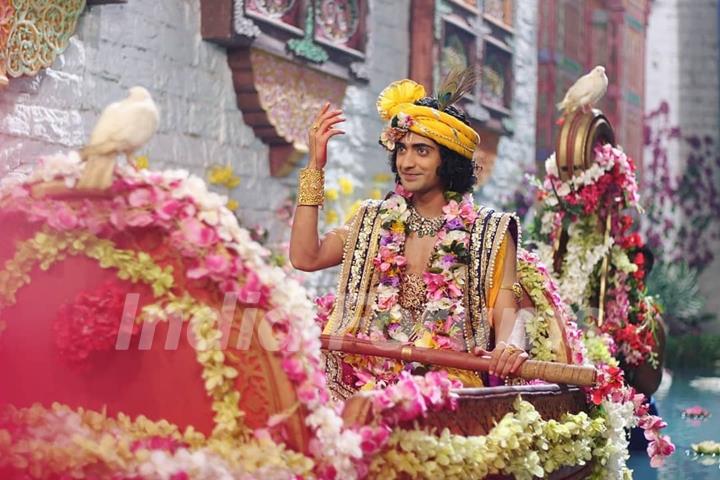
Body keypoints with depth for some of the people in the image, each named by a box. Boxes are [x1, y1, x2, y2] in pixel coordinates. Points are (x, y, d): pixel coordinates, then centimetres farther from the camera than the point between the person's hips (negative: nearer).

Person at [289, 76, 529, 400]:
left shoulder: (489, 232, 5)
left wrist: (509, 345, -29)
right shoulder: (375, 221, 15)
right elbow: (305, 257, 4)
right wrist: (315, 167, 5)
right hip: (371, 374, 3)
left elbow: (507, 308, -5)